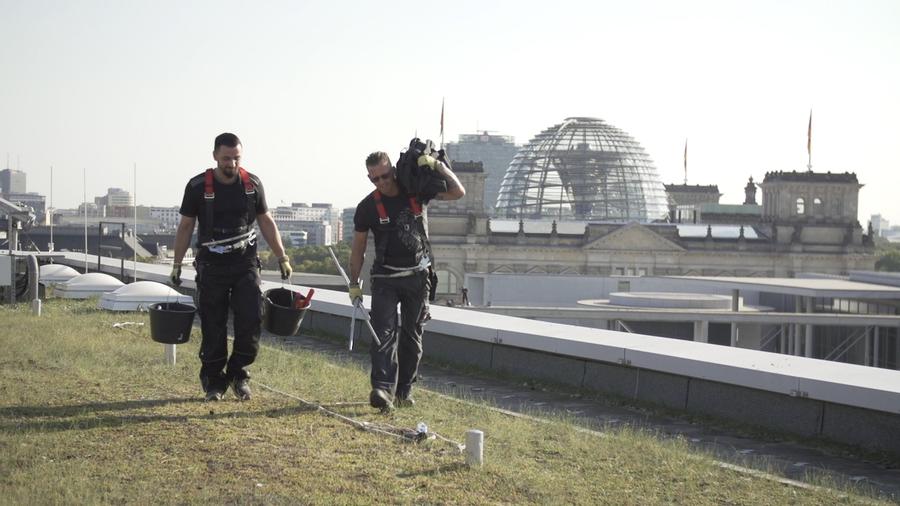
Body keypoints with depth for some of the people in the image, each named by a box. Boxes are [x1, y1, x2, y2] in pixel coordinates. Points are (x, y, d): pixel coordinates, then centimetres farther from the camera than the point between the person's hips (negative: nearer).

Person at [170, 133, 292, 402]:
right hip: (211, 265, -2)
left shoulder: (252, 184, 2)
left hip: (245, 262, 2)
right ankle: (214, 382, 12)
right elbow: (186, 226, 3)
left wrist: (282, 257, 7)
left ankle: (238, 373, 8)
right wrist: (177, 264, 1)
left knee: (250, 320, -9)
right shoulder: (198, 186, -5)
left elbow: (266, 222, 11)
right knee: (213, 327, 0)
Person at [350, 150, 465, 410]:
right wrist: (354, 284, 2)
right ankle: (383, 389, -28)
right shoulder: (368, 206, -4)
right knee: (384, 332, -17)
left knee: (412, 335, 6)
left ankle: (404, 389, 16)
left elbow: (458, 192, -5)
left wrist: (437, 165, -14)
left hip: (418, 276, 2)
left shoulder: (417, 191, -1)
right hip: (385, 278, -2)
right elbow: (358, 246, 4)